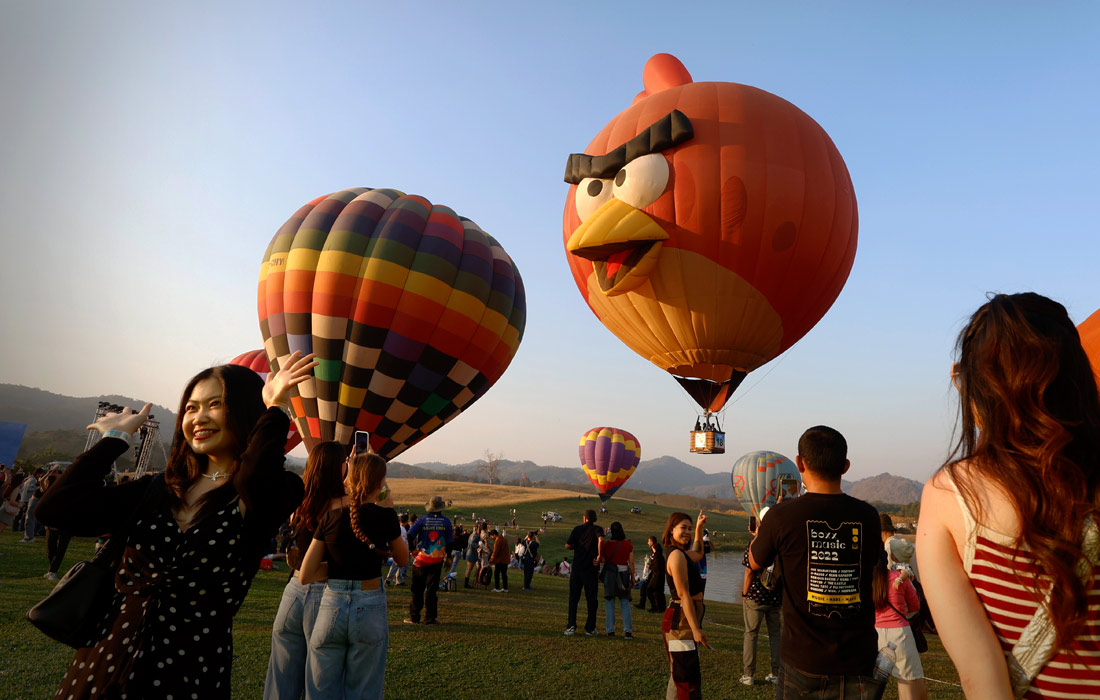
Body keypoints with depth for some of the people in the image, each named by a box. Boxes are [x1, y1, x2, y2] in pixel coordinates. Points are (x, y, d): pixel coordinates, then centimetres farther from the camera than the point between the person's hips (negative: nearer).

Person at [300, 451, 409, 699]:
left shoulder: (330, 517, -3)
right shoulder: (384, 515, -10)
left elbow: (306, 575, -1)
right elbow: (403, 559, 7)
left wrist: (341, 566, 8)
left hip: (332, 607, 2)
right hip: (370, 610, -2)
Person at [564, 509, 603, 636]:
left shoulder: (577, 529, 2)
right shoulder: (597, 529, -3)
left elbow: (567, 546, -3)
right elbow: (601, 540, -25)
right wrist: (599, 556, -17)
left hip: (576, 568, 2)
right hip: (591, 569, -1)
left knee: (573, 598, 9)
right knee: (591, 599, 7)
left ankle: (571, 626, 2)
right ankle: (590, 628, 9)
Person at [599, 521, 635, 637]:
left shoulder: (607, 543, -5)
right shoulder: (628, 545, -2)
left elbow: (602, 560, -11)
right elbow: (631, 563, 0)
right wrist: (632, 578, 7)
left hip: (610, 574, -1)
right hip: (624, 573, 1)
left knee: (609, 602, 7)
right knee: (625, 603, 8)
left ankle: (610, 630, 6)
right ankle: (628, 631, 4)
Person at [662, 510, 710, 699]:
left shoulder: (683, 554, 14)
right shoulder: (677, 555, -16)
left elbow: (698, 553, 38)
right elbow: (684, 594, -20)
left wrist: (699, 528, 30)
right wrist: (696, 629, -22)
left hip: (684, 619, 11)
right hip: (681, 620, -11)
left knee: (679, 675, 18)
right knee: (687, 679, -12)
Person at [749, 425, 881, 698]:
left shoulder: (782, 515, -15)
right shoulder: (867, 515, -6)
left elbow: (756, 562, 4)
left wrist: (761, 528, 24)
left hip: (802, 658, -2)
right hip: (858, 659, 3)